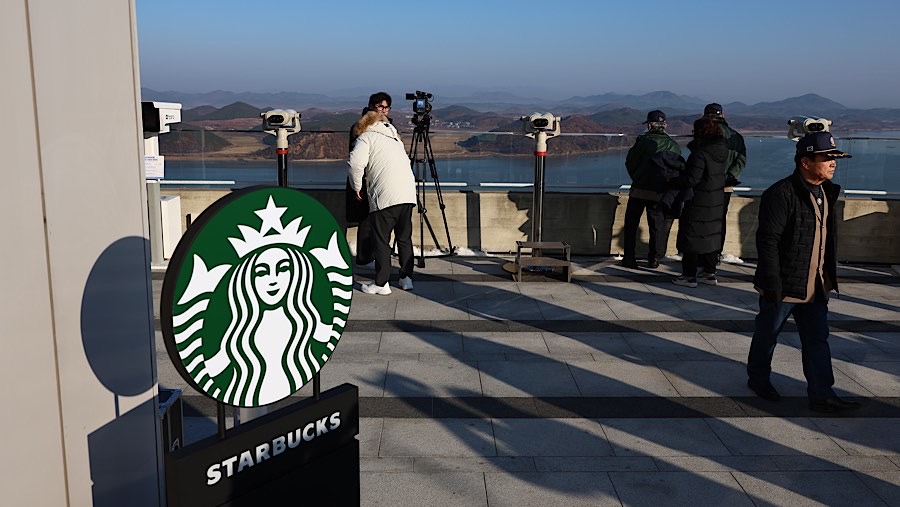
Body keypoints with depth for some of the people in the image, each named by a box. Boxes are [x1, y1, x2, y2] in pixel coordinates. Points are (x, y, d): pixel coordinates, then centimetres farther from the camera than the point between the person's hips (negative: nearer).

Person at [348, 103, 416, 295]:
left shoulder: (366, 137, 6)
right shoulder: (394, 137, 29)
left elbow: (356, 163, -11)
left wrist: (357, 186, 2)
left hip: (385, 196, -6)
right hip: (408, 194, 6)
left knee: (381, 240, 1)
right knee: (404, 238, 15)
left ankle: (381, 284, 3)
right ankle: (406, 278, 18)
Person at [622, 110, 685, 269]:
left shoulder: (643, 140, -5)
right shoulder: (674, 145, 2)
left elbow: (629, 162, 1)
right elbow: (679, 167, 3)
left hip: (638, 190, -2)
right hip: (660, 192, 2)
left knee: (631, 224, 8)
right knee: (657, 226, 13)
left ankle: (629, 258, 7)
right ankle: (654, 258, 14)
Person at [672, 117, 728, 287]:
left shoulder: (700, 153, -21)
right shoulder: (721, 151, 5)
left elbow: (691, 180, -24)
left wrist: (675, 181, -7)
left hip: (698, 205, -8)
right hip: (716, 203, 8)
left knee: (691, 237, 2)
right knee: (711, 236, 16)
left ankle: (689, 275, 6)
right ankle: (710, 273, 23)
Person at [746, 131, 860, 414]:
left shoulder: (825, 192, 8)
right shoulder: (781, 194, -19)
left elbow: (828, 238, 18)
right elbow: (767, 241, -21)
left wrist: (828, 276, 19)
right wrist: (772, 283, -21)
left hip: (815, 285, 8)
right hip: (783, 285, -8)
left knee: (817, 339, 10)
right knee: (767, 334, 10)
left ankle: (822, 395, 16)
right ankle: (758, 378, 30)